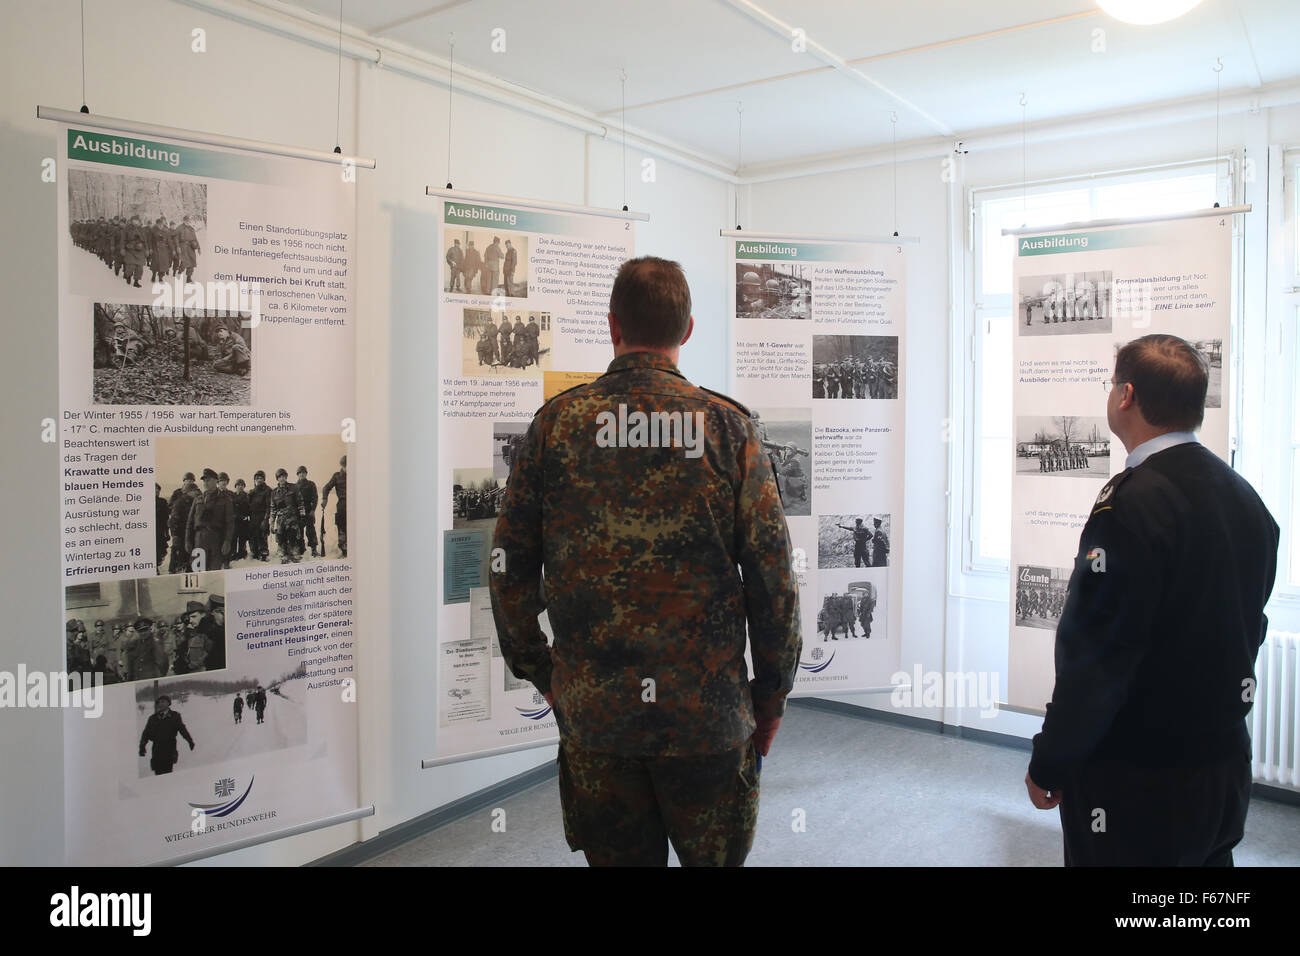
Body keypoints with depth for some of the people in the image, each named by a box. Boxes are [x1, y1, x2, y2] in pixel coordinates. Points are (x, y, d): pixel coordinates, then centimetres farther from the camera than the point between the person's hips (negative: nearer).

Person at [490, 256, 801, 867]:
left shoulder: (556, 423, -3)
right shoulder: (727, 427, -7)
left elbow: (510, 569, 1)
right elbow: (773, 578, -7)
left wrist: (537, 671, 13)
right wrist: (773, 693, 5)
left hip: (589, 710, 2)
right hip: (706, 711, -1)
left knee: (617, 856, 18)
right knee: (715, 856, 17)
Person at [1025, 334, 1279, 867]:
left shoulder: (1133, 503, -23)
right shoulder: (1245, 496, 5)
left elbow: (1097, 652, -24)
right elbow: (1247, 628, 14)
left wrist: (1049, 763, -14)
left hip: (1137, 777, -8)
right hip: (1225, 764, 8)